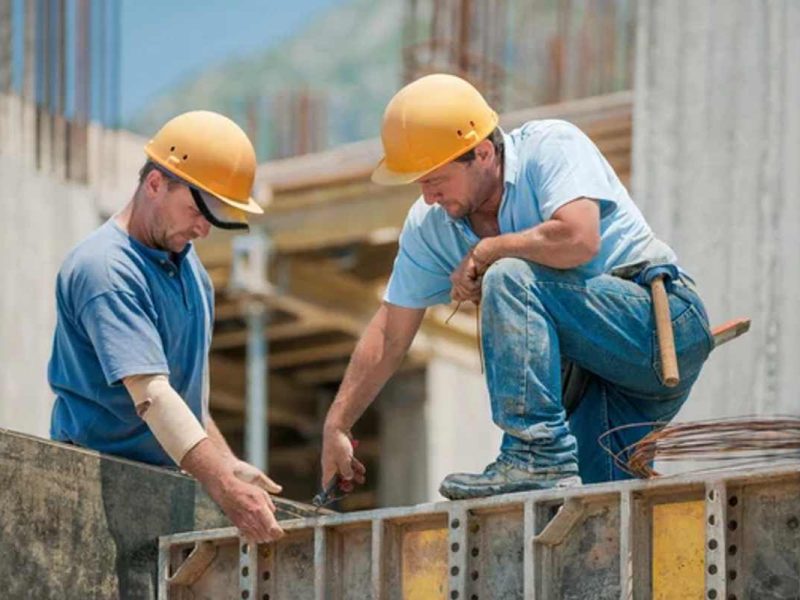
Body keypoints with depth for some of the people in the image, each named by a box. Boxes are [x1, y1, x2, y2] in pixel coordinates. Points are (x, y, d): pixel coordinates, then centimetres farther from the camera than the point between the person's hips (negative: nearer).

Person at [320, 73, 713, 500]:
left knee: (509, 277, -27)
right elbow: (389, 335, 10)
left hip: (663, 321, -8)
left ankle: (538, 459, -29)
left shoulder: (551, 146, -14)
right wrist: (336, 426, 7)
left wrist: (483, 253, -17)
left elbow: (579, 239, -32)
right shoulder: (428, 225, 4)